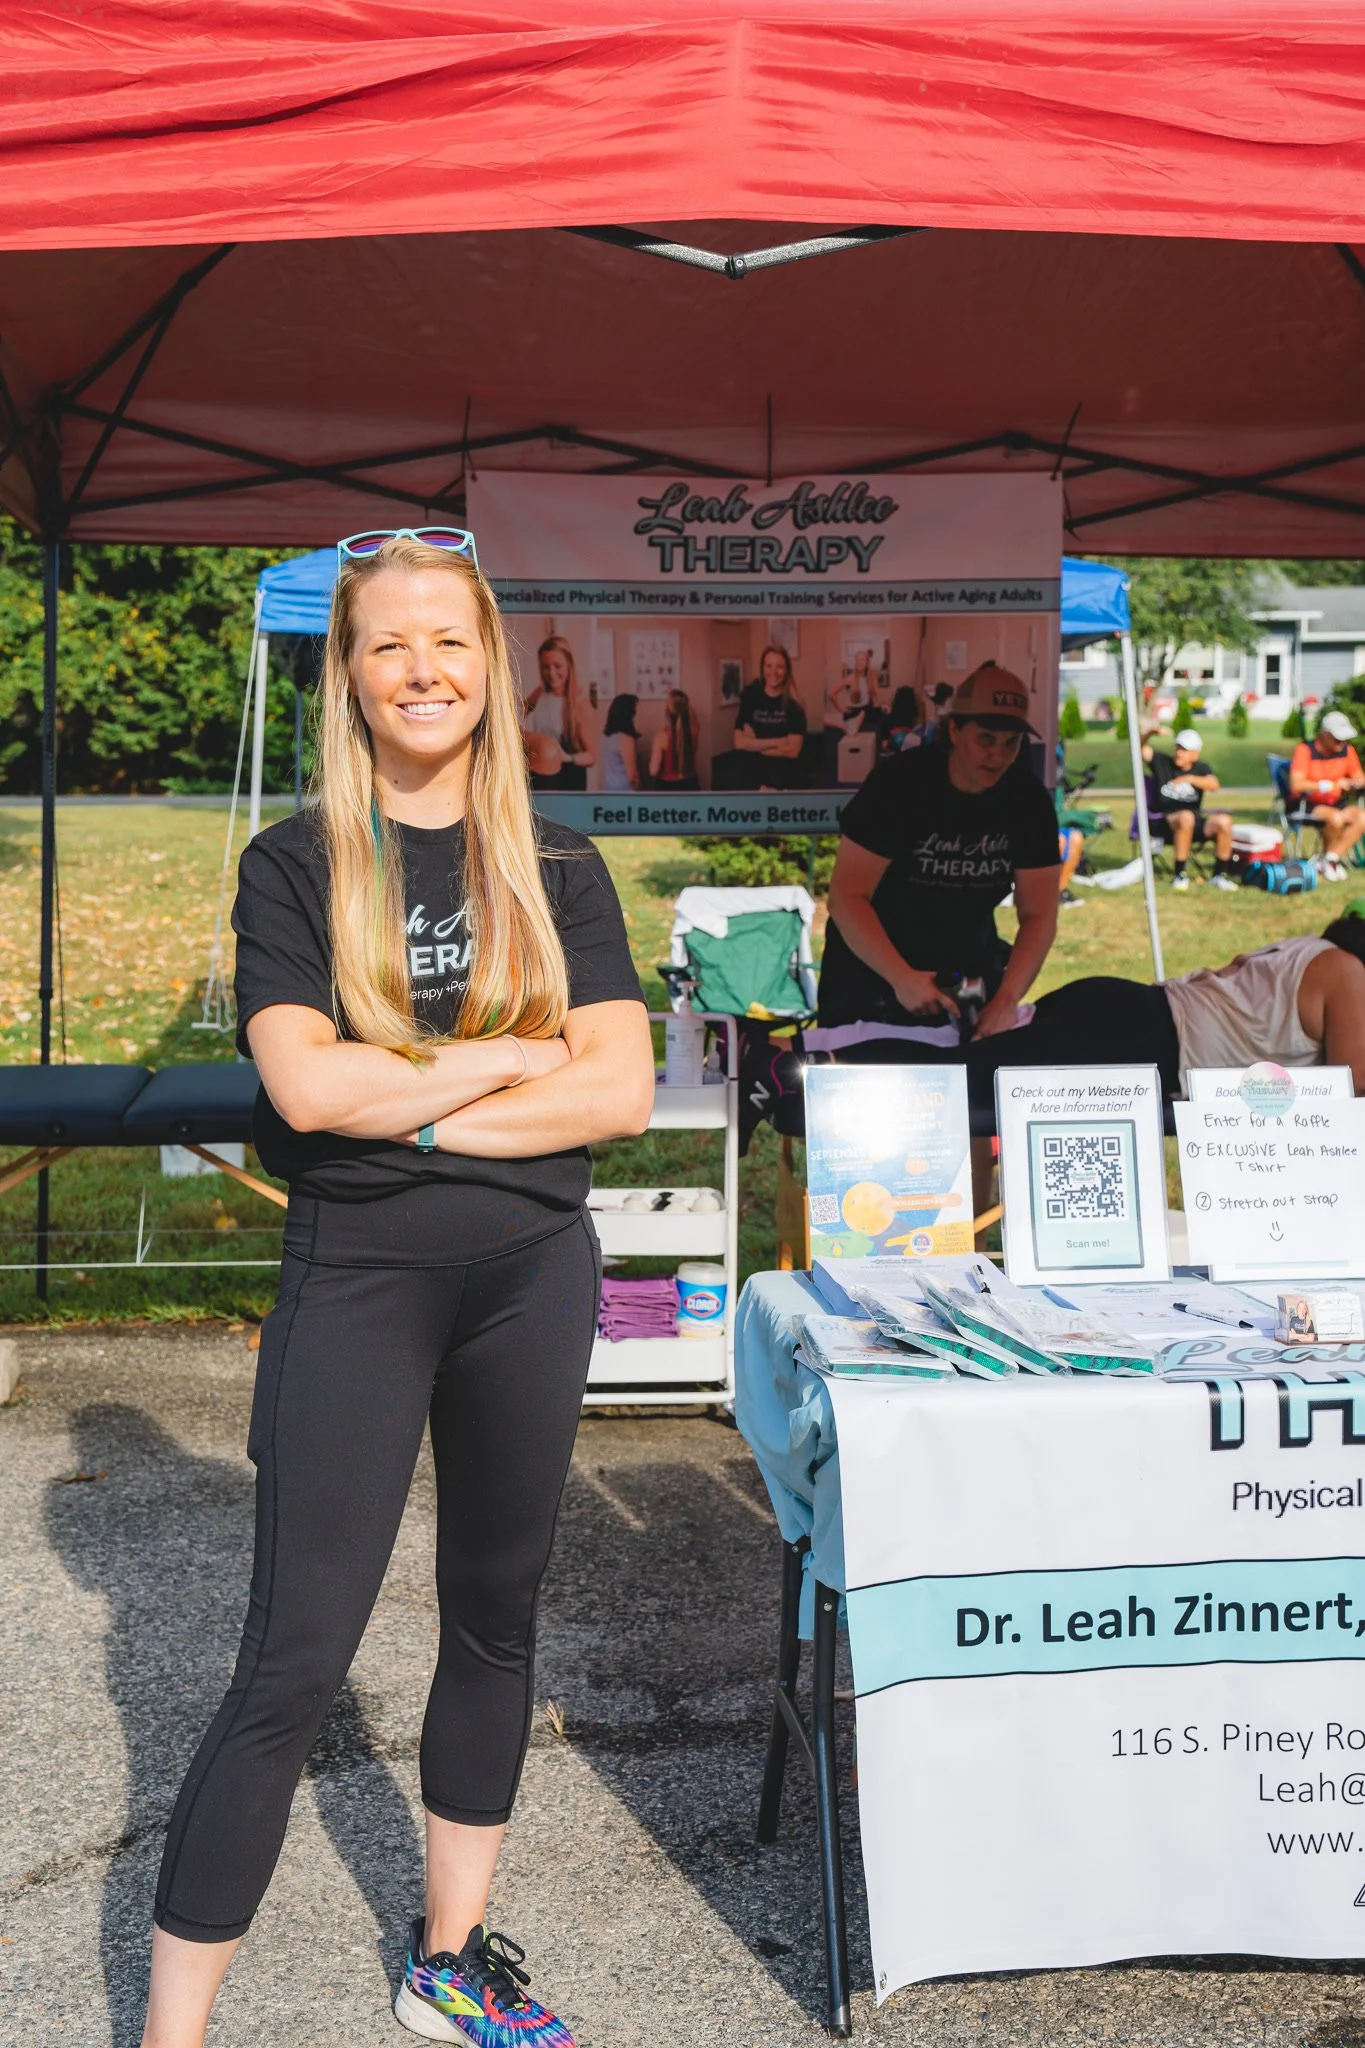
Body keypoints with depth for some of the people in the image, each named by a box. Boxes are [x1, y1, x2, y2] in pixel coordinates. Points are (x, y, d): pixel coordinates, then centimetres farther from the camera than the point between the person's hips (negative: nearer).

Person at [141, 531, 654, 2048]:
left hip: (532, 1272, 4)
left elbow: (620, 1092, -5)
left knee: (494, 1614, 15)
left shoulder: (557, 871, 5)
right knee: (292, 1662, -4)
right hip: (354, 1280, -3)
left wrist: (412, 1110, -12)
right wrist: (514, 1056, -9)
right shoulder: (295, 866, -1)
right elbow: (307, 1085, -15)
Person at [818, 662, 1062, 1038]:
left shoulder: (1028, 798, -9)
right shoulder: (898, 782, -20)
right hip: (873, 973, -3)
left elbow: (1038, 914, -10)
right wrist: (900, 978, -34)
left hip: (969, 973, 3)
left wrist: (1008, 997, -26)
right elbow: (846, 897, -22)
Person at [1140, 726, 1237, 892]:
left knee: (1224, 820, -24)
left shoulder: (1201, 770, 10)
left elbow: (1213, 784, -13)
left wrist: (1189, 778, -29)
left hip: (1195, 824, 3)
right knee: (1186, 817, -37)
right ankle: (1179, 874, -28)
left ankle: (1219, 874, -8)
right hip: (1165, 824, -3)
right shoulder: (1162, 763, 8)